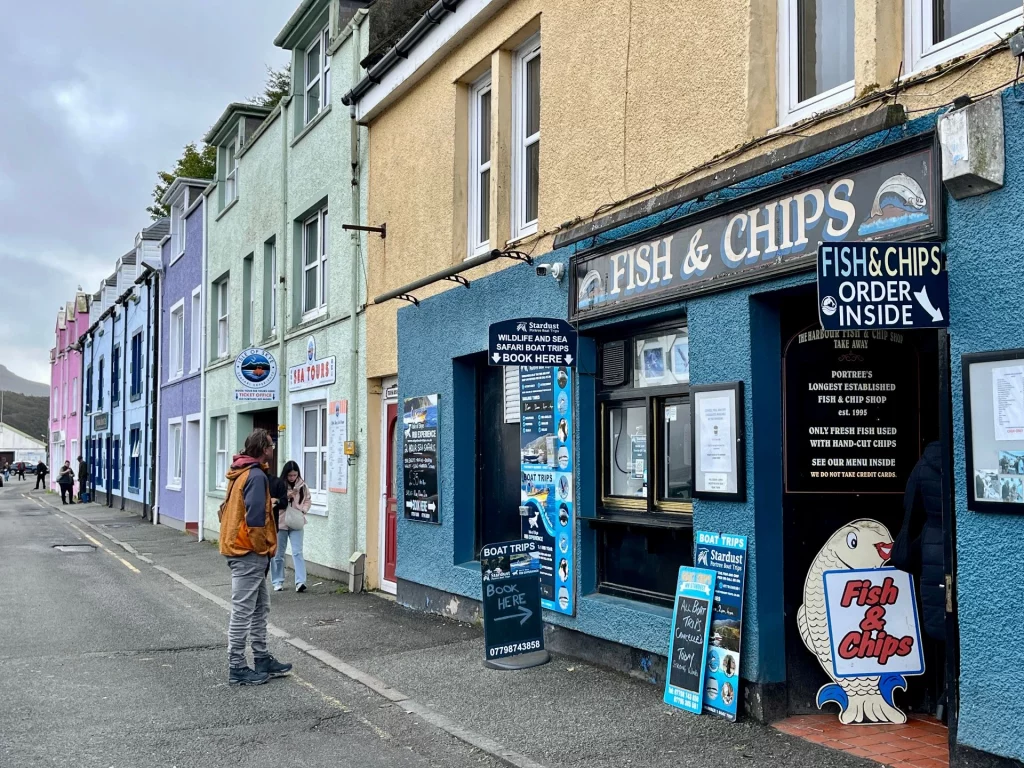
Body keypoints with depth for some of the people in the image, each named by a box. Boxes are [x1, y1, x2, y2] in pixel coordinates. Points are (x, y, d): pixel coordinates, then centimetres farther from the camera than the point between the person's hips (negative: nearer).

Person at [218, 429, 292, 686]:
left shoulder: (240, 473, 13)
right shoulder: (256, 476, -17)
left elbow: (226, 510, 18)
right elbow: (255, 517, -23)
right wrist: (263, 549, -11)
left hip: (238, 548, 10)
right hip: (249, 553, -10)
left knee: (260, 607, 17)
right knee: (243, 611, -3)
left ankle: (262, 659, 25)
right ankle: (237, 668, 4)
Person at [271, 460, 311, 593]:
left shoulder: (302, 486, 1)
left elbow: (308, 500, 13)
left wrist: (303, 510, -5)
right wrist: (286, 496, -25)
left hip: (296, 523, 1)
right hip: (280, 523, -1)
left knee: (297, 552, -8)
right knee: (278, 554, 9)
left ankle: (300, 581, -13)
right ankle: (278, 582, 20)